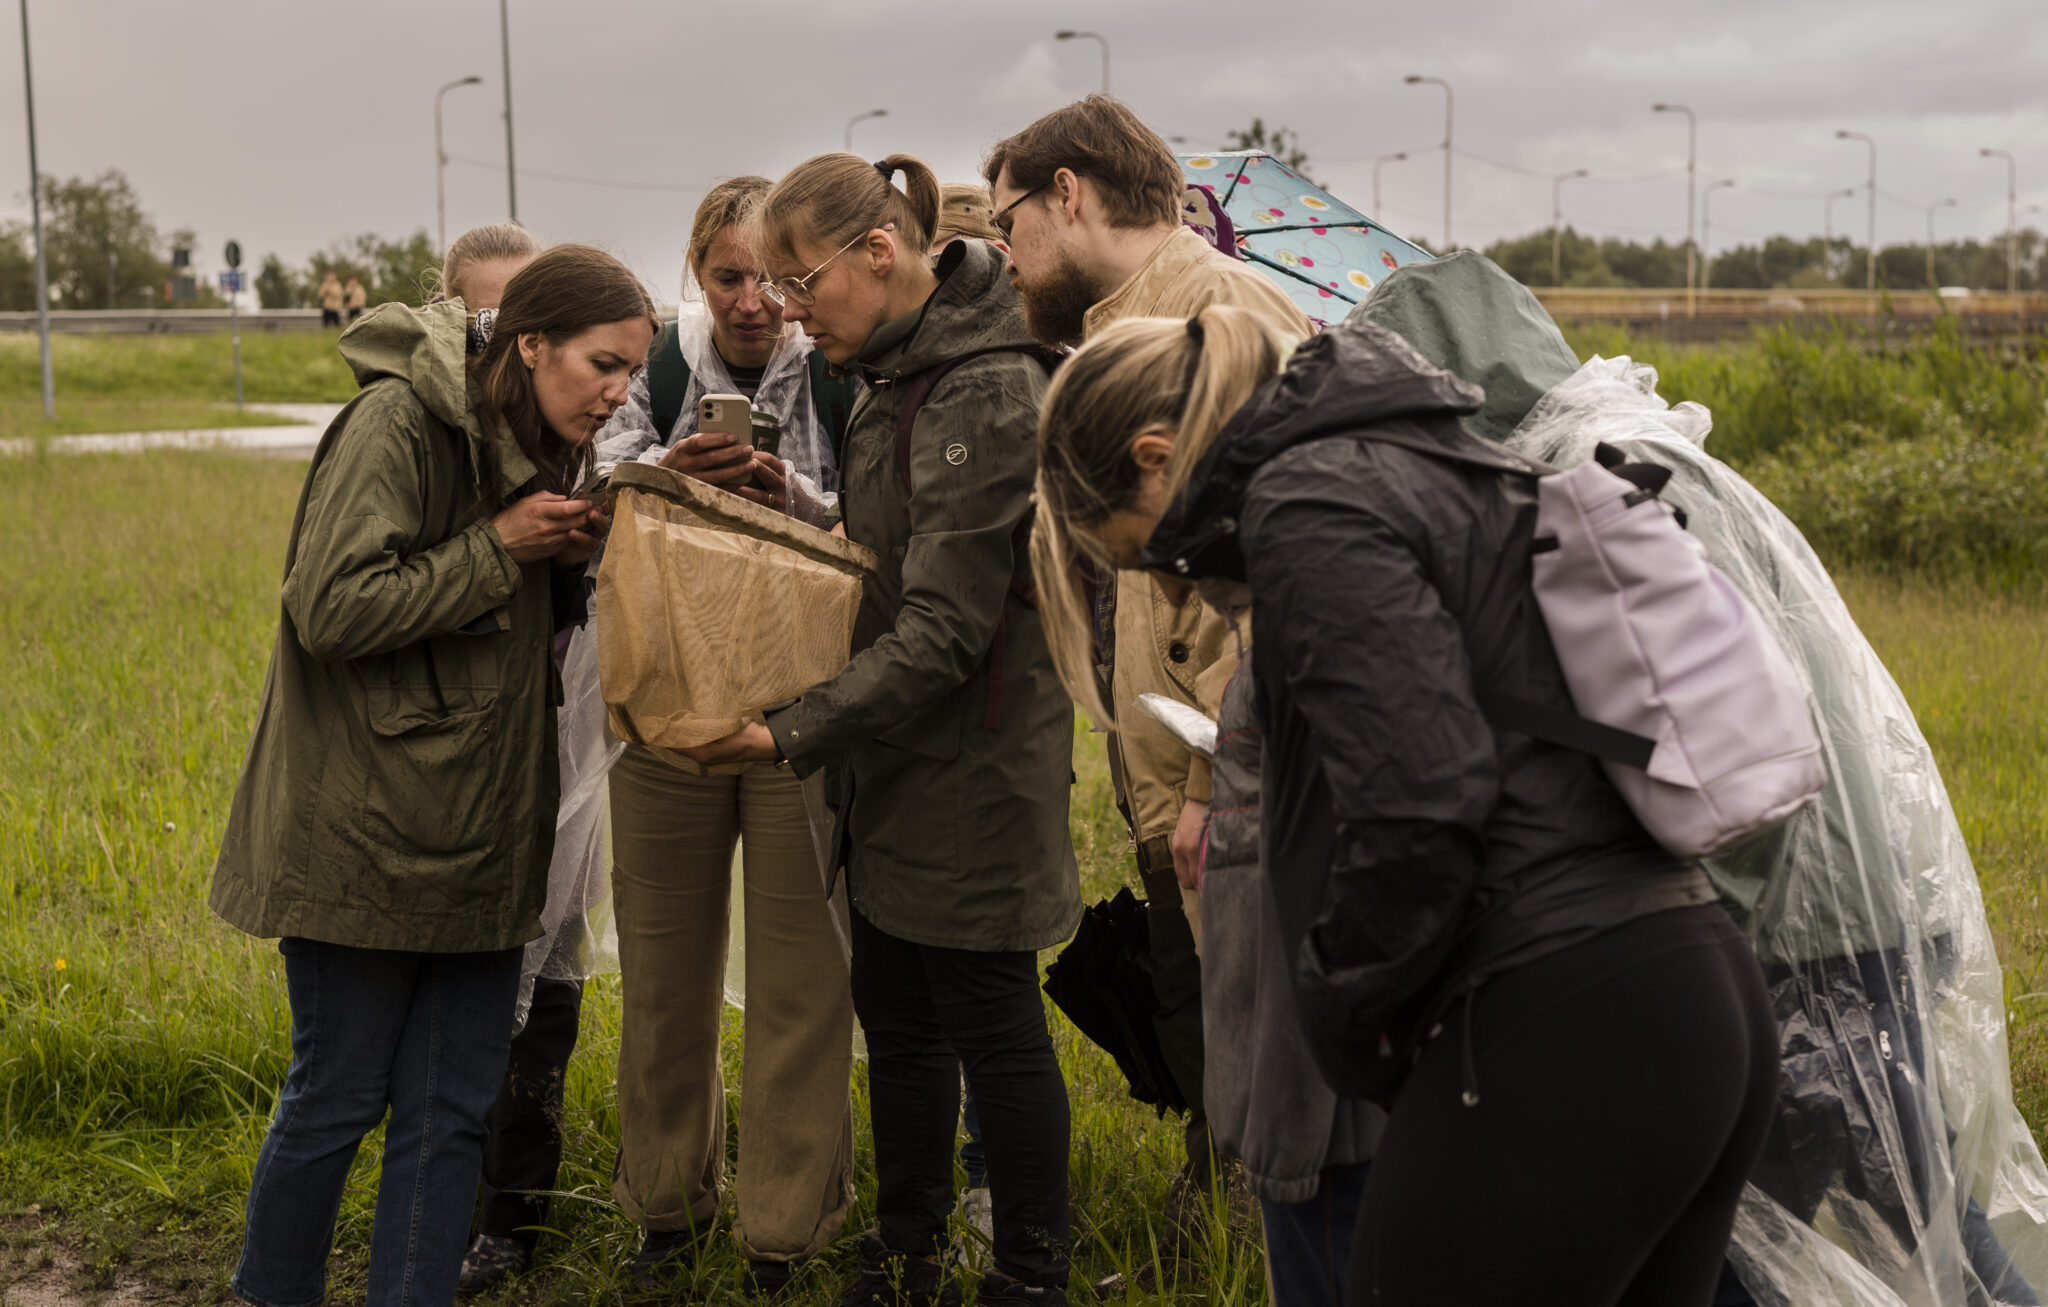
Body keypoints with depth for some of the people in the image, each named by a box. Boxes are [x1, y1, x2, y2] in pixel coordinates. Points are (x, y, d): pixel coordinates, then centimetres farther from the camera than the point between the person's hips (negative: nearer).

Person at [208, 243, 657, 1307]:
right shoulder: (397, 423, -15)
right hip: (362, 834, -7)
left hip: (476, 837, 7)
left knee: (451, 1110, 8)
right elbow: (331, 609, -21)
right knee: (336, 1097, 6)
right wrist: (496, 548, -18)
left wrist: (566, 560, 2)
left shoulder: (535, 446, 11)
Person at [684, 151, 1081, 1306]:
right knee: (896, 1017, 17)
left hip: (974, 768, -9)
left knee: (992, 1024, 4)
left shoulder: (986, 397, -21)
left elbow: (944, 630, -23)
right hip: (901, 768, 9)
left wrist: (796, 734, -23)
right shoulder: (901, 375, 8)